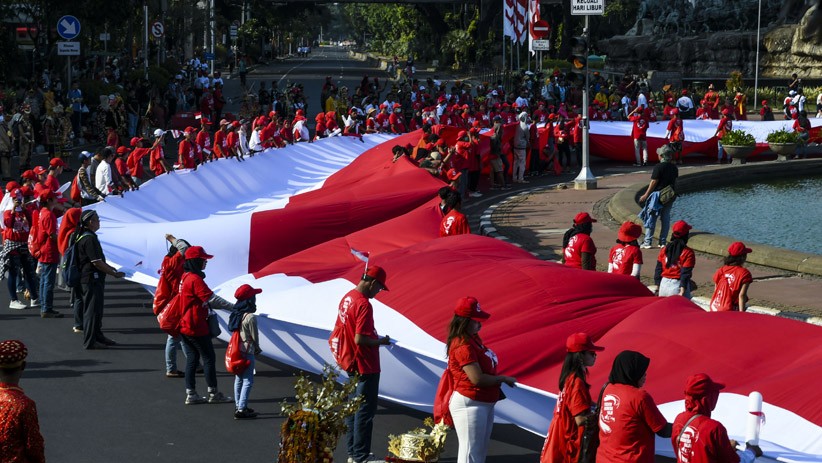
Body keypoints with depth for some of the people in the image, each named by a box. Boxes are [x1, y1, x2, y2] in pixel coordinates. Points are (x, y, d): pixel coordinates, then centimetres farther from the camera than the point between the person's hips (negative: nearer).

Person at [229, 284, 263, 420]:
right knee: (248, 380, -4)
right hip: (247, 351, -9)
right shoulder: (250, 317, -20)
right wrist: (257, 349, 7)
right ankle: (241, 409, -8)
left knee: (239, 378, 18)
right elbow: (254, 336, -12)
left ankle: (238, 406, 26)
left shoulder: (236, 314, 5)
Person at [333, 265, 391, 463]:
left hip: (352, 363, 10)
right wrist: (380, 341, -10)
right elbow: (360, 339, -27)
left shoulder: (347, 298, 6)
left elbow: (339, 328, 16)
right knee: (365, 411, -2)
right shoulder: (363, 304, -22)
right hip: (366, 366, -10)